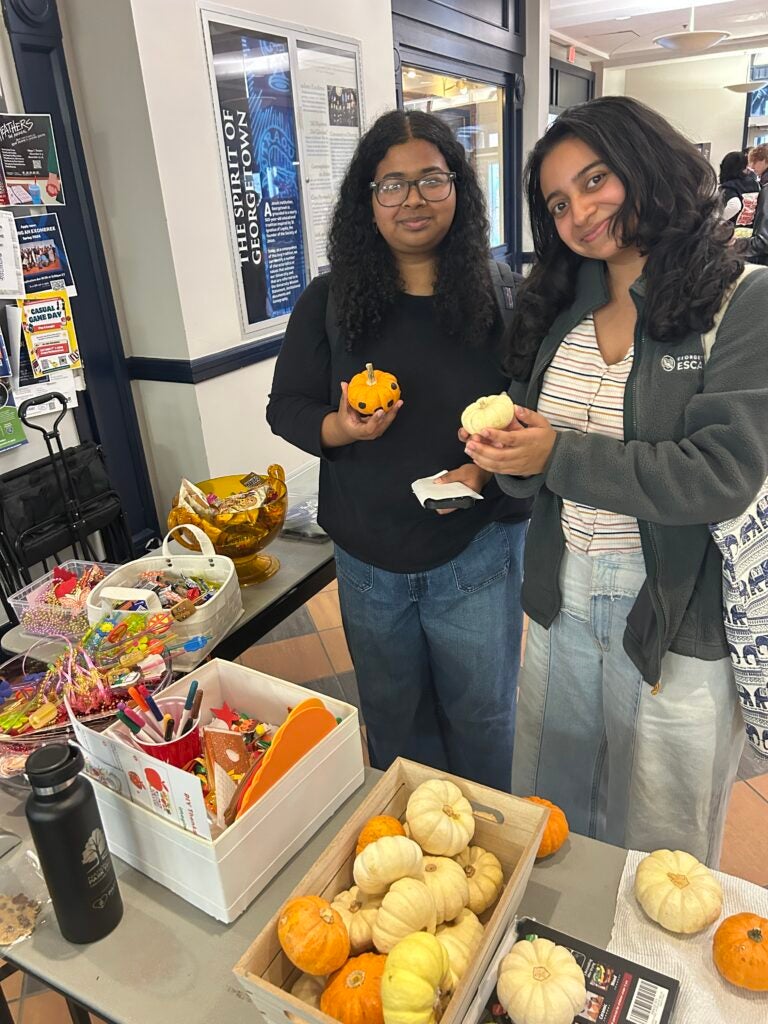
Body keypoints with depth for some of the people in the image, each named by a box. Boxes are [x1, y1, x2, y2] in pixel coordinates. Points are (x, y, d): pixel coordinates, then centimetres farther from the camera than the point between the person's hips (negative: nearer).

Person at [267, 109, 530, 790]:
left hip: (476, 550, -1)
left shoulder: (500, 297, -6)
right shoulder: (330, 301, -2)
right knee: (391, 715, 21)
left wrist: (483, 470, -20)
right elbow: (286, 405, 3)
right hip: (369, 556, 2)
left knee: (480, 713, 17)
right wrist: (342, 429, -18)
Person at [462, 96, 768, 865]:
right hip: (561, 598, 5)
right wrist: (507, 460, -16)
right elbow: (532, 440, 7)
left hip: (677, 616, -5)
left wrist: (559, 457, -24)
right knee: (547, 820, 24)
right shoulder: (562, 306, 4)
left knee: (658, 845, 18)